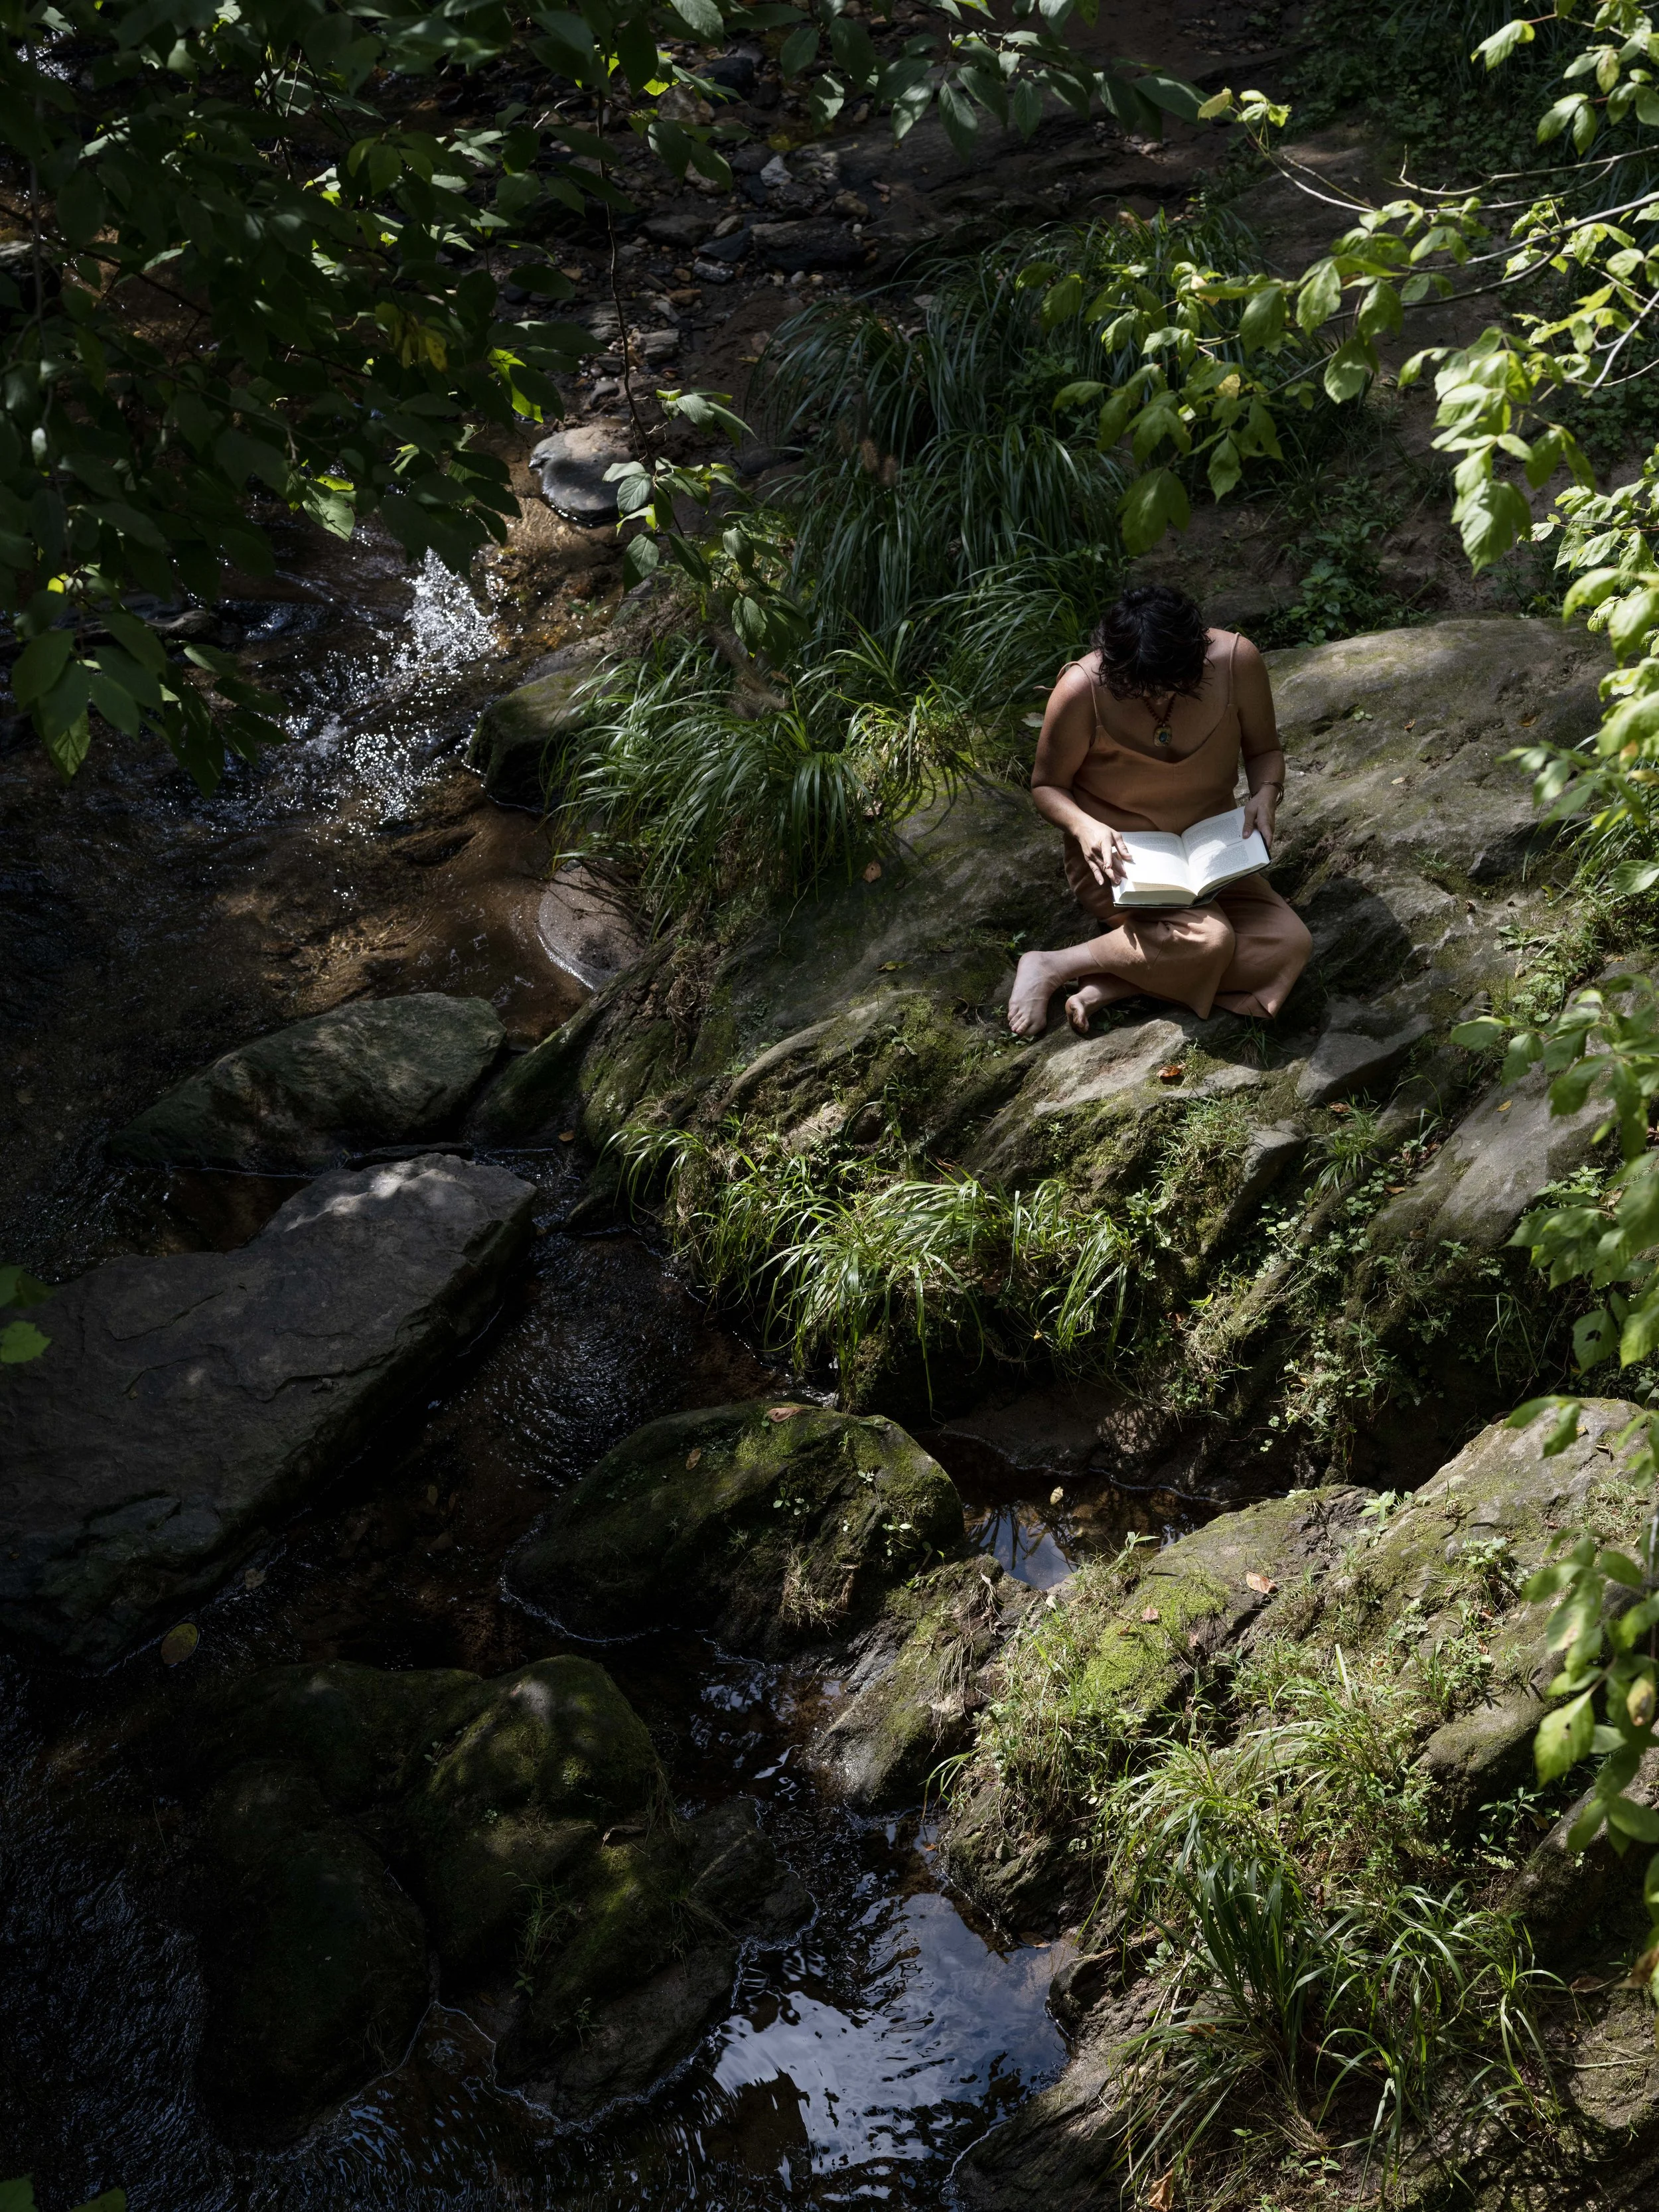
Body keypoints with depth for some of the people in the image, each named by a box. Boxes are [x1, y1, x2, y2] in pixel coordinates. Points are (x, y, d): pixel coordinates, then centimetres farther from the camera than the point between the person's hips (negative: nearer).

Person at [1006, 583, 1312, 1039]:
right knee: (1205, 939, -32)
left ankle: (1109, 986, -20)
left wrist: (1266, 794, -19)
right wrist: (1084, 827, -27)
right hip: (1119, 852, -4)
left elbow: (1264, 749, 3)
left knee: (1289, 946, -19)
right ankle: (1051, 967, -15)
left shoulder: (1237, 661, -16)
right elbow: (1047, 784, -7)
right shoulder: (1082, 690, -23)